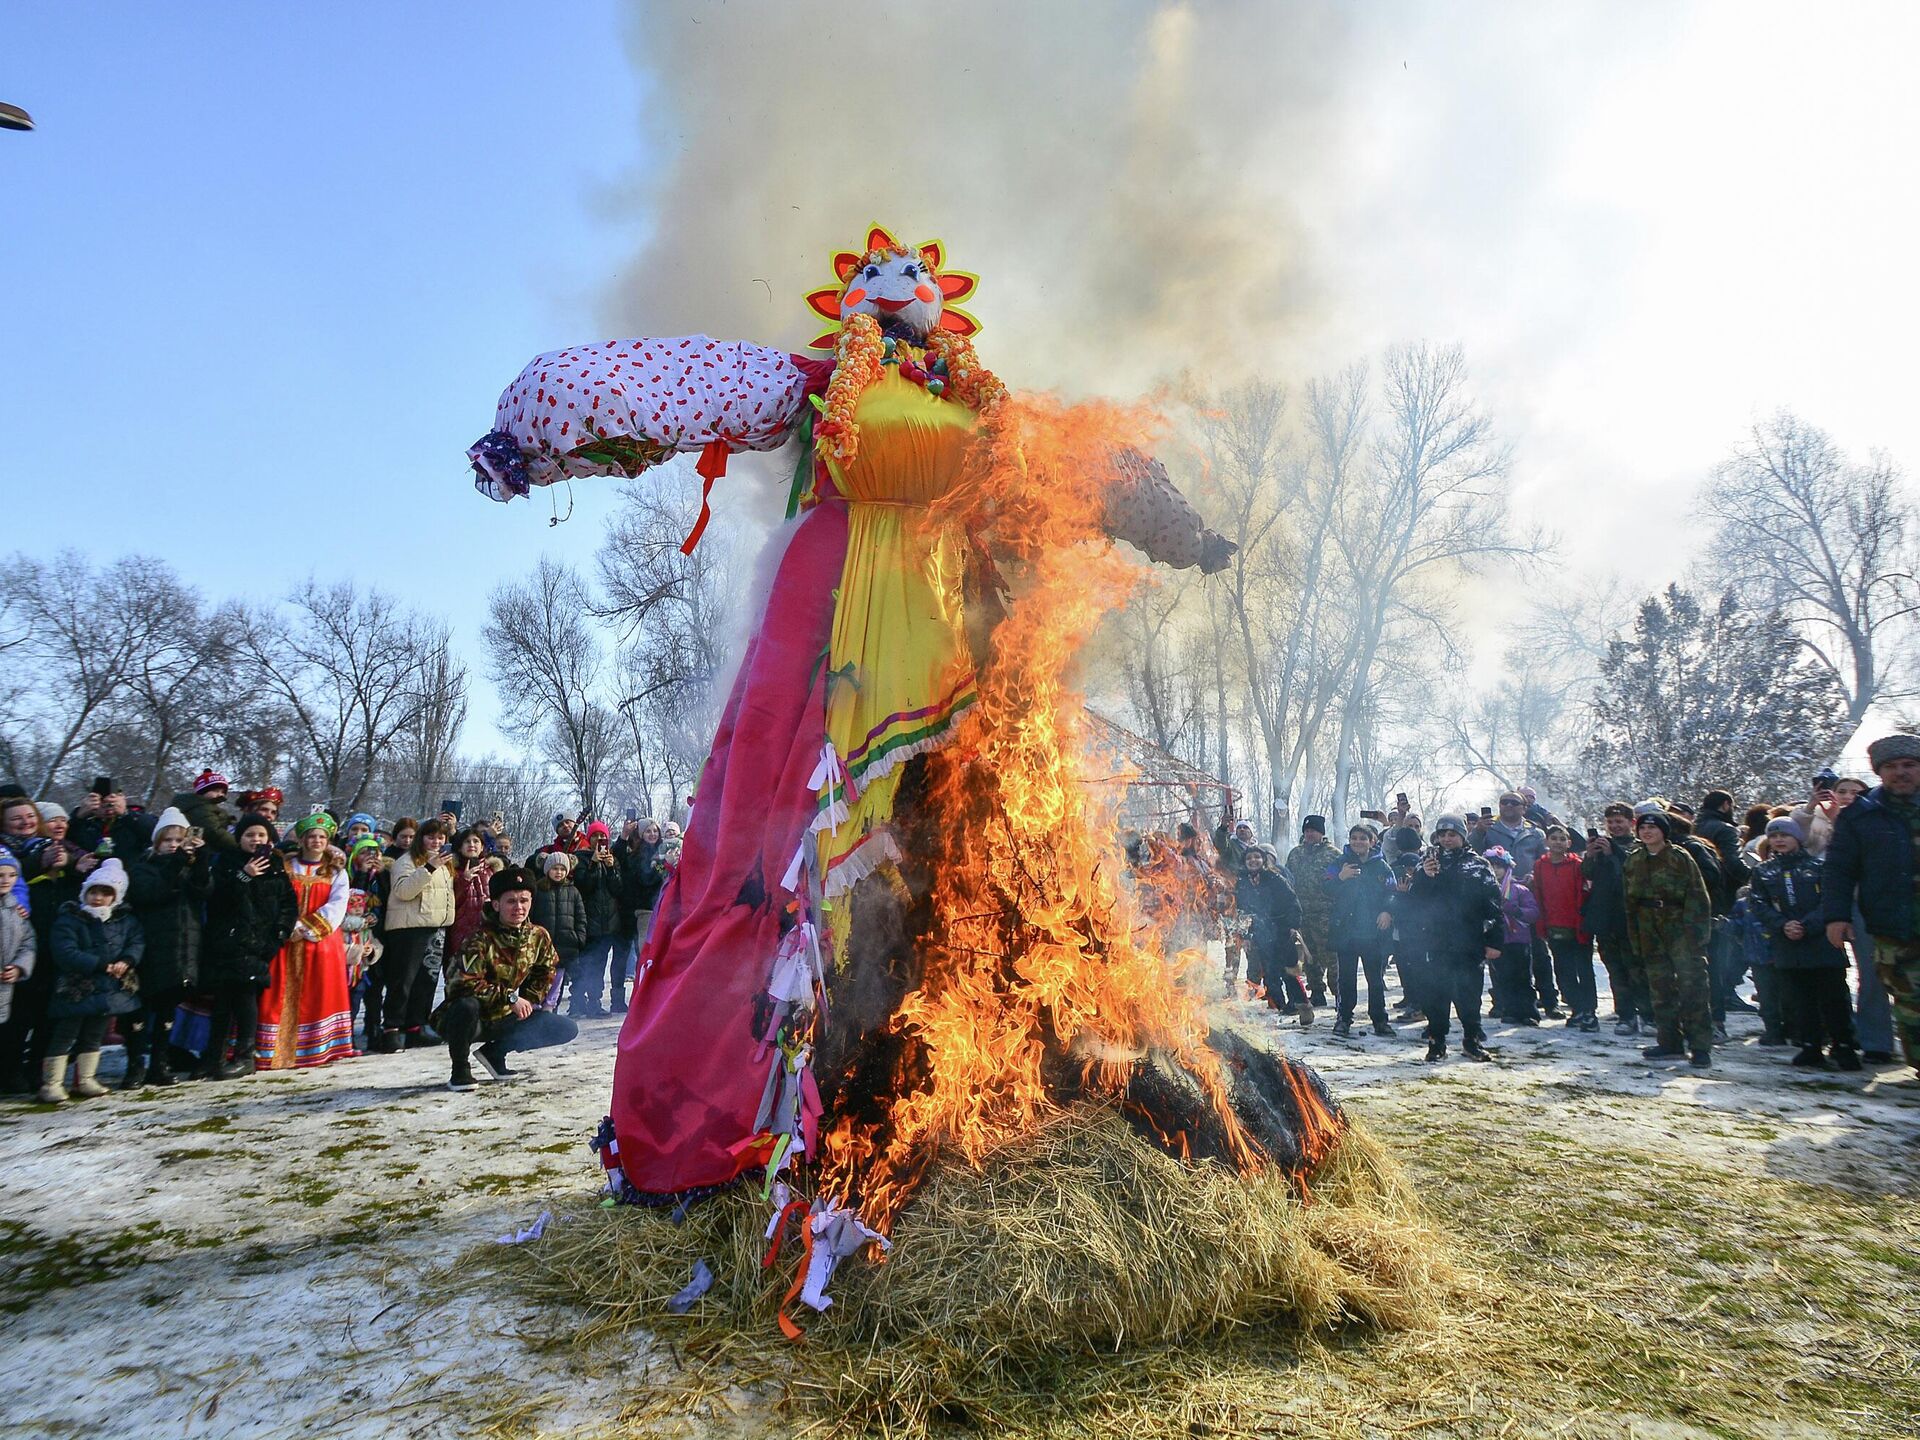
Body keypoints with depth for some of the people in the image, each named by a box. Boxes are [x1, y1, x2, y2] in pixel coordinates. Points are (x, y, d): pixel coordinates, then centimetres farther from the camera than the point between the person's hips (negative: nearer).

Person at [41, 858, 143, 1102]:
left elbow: (137, 942, 2)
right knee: (65, 1036, 0)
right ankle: (51, 1084, 8)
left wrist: (127, 961, -19)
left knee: (94, 1036, 15)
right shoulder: (69, 920, -10)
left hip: (111, 989, 5)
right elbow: (66, 954, -19)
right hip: (77, 989, -5)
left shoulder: (125, 920, 5)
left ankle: (85, 1080, 26)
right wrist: (102, 966, -26)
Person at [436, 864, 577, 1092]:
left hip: (503, 1019, 5)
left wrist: (529, 1001, -1)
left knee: (567, 1029, -6)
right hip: (470, 1020, -5)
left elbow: (547, 970, 13)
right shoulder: (481, 939, -21)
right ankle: (459, 1068, -13)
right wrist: (511, 997, -29)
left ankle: (495, 1051, 3)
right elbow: (465, 983, -30)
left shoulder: (538, 937, -3)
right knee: (467, 1005, -41)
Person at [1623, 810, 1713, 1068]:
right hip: (1651, 934, 5)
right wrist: (1635, 939, 11)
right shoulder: (1633, 862, 9)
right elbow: (1630, 903, 13)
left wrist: (1695, 933, -15)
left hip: (1681, 931, -5)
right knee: (1661, 989, 9)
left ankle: (1700, 1048, -6)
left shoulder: (1680, 858, -6)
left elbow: (1697, 898, -9)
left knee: (1692, 987, -9)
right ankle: (1670, 1042, 17)